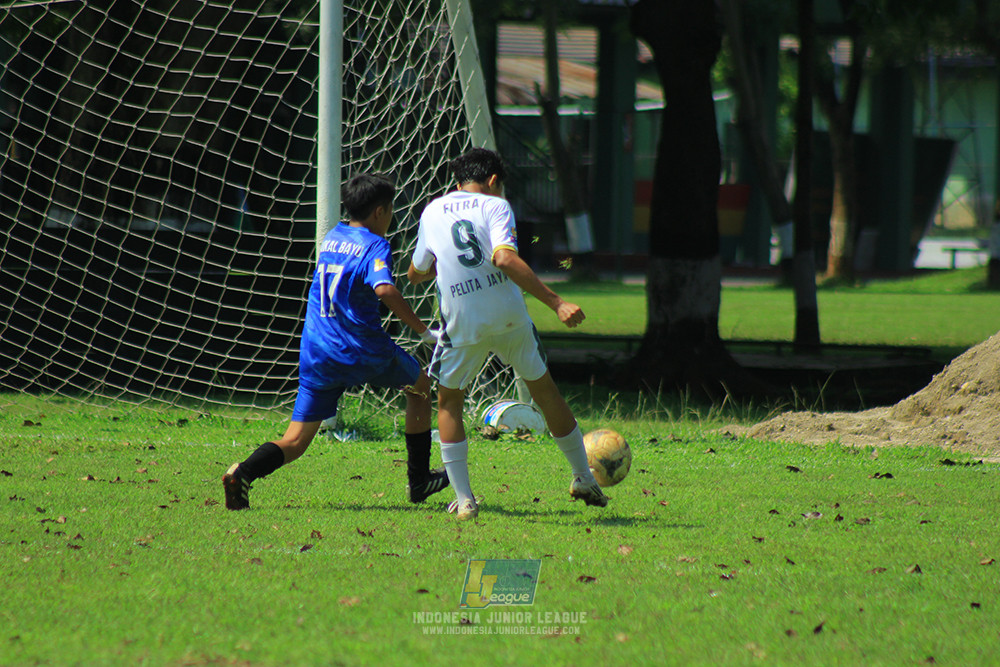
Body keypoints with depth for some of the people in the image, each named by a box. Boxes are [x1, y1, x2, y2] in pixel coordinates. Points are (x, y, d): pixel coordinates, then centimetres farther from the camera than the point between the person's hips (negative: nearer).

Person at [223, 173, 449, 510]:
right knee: (420, 385, 24)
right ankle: (419, 479, 27)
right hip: (363, 349, -5)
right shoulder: (374, 246, -9)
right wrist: (422, 330, -20)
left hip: (316, 355, 5)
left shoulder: (331, 237, 13)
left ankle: (244, 472, -27)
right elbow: (385, 290, -28)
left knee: (295, 441, 3)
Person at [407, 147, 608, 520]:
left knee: (449, 402, 18)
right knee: (544, 390, 17)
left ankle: (463, 499, 6)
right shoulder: (495, 206, 1)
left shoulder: (432, 212, 12)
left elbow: (416, 273, 20)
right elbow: (505, 258, -17)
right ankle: (584, 479, 27)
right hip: (509, 317, -1)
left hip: (462, 325, 1)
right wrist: (556, 303, -21)